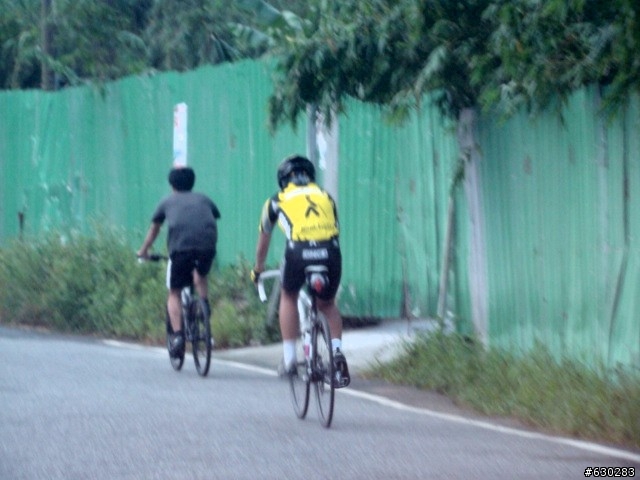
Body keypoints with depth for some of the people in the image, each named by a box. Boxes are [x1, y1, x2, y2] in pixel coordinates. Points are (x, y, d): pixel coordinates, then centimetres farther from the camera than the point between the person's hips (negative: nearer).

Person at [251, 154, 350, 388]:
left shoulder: (277, 200, 25)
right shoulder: (325, 196, 29)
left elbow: (263, 239, 40)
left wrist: (258, 269, 56)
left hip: (298, 252, -2)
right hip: (330, 252, 2)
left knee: (288, 296, 27)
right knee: (328, 303, 26)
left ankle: (289, 358, 21)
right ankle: (337, 350, 3)